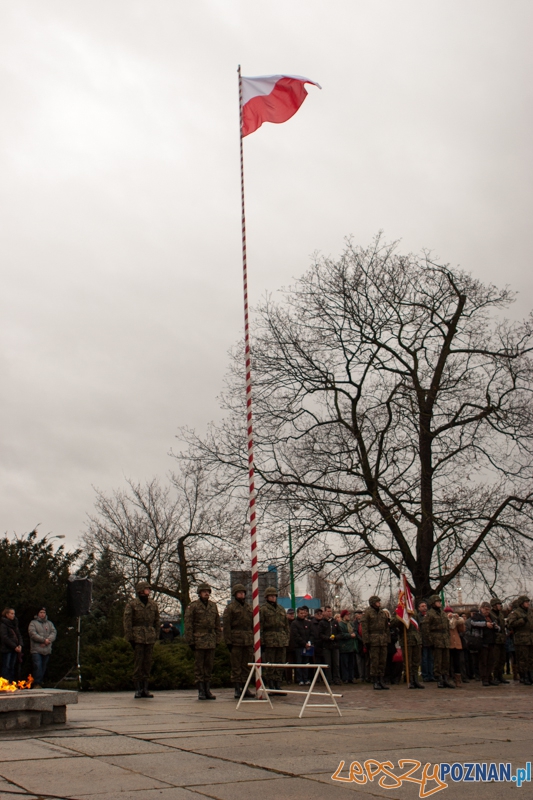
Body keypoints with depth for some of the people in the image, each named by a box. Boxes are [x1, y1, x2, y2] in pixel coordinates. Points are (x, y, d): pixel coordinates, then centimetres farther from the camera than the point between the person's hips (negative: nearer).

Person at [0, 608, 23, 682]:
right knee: (6, 667, -7)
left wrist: (20, 645, -3)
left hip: (15, 649, 7)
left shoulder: (15, 624, 16)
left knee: (12, 667, 6)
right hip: (6, 649, -7)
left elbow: (19, 635, 15)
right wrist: (14, 647, -16)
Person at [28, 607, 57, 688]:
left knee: (43, 668, 5)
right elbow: (33, 634, -8)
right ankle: (37, 684, -14)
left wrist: (48, 640, -13)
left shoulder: (49, 623, 19)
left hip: (47, 650, 4)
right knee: (37, 666, -15)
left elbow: (54, 633, 6)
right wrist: (44, 640, -14)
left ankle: (40, 683, 12)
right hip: (36, 650, -4)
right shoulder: (33, 623, 6)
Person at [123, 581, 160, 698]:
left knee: (148, 663, 6)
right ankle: (138, 690, 3)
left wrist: (156, 636, 11)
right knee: (138, 663, -4)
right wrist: (129, 638, -9)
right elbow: (127, 621, -4)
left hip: (150, 638, 4)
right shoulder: (131, 604, -2)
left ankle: (145, 689, 13)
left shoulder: (153, 604, 11)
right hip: (137, 637, -4)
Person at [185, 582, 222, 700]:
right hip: (198, 640, -4)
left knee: (209, 666, 8)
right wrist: (190, 641, -8)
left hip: (211, 640, 5)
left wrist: (218, 639, 10)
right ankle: (201, 691, 5)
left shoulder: (213, 606, 13)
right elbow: (188, 625, -4)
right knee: (199, 666, 0)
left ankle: (207, 690, 15)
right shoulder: (193, 606, -2)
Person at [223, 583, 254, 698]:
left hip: (249, 641, 5)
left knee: (247, 666, 7)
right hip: (236, 641, -5)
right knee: (236, 666, -2)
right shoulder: (230, 608, -1)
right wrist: (228, 641, -11)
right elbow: (226, 625, -5)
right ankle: (237, 689, 3)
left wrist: (254, 640, 12)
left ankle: (245, 688, 14)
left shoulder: (249, 607, 16)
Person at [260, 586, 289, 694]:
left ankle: (278, 686, 14)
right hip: (269, 641, -5)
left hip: (282, 641, 5)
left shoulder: (281, 609, 16)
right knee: (269, 665, -1)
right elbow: (260, 627, -5)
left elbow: (286, 625, 19)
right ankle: (270, 687, 5)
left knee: (280, 664, 7)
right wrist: (262, 641, -10)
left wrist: (287, 639, 12)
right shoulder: (263, 609, -1)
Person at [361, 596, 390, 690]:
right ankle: (375, 681, 4)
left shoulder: (382, 612, 16)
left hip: (383, 641, 6)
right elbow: (364, 627, -7)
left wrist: (388, 639, 12)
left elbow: (386, 627, 19)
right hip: (373, 640, -6)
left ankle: (381, 680, 14)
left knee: (383, 661, 6)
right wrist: (366, 641, -12)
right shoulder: (367, 613, -3)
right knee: (374, 661, -3)